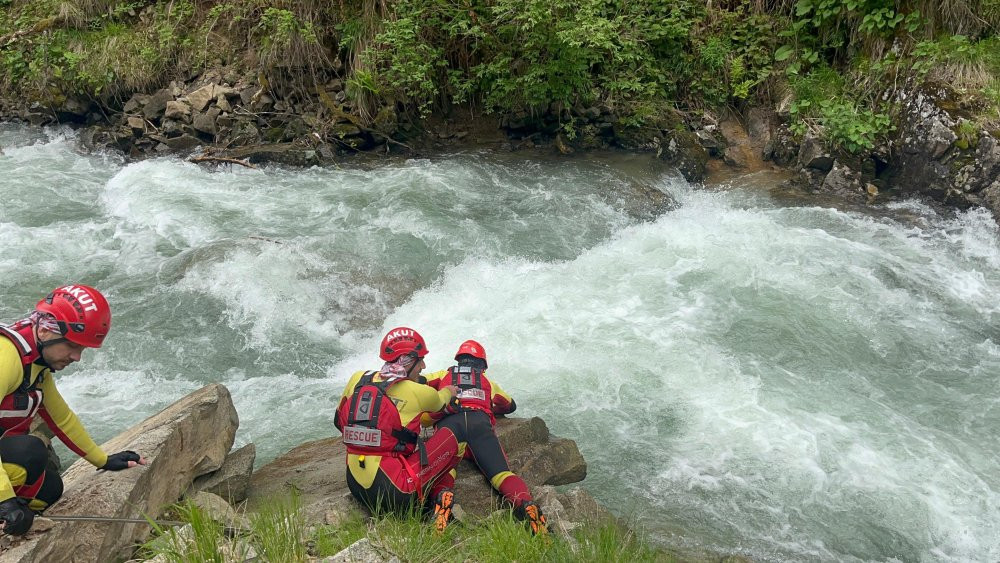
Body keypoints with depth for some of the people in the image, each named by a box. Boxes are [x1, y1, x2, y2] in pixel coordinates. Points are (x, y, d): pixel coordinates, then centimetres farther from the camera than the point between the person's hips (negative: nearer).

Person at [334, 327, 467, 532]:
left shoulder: (358, 379, 4)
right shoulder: (417, 392, -8)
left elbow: (339, 421, 19)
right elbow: (439, 402, 17)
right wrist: (448, 392, 40)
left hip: (356, 490, 6)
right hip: (396, 496, -6)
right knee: (455, 437, 9)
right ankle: (440, 496, 0)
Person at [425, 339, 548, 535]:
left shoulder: (444, 375, 35)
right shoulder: (487, 381, 38)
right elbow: (510, 405, 50)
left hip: (448, 422, 0)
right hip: (480, 422, 0)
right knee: (501, 473, -15)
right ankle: (526, 505, -43)